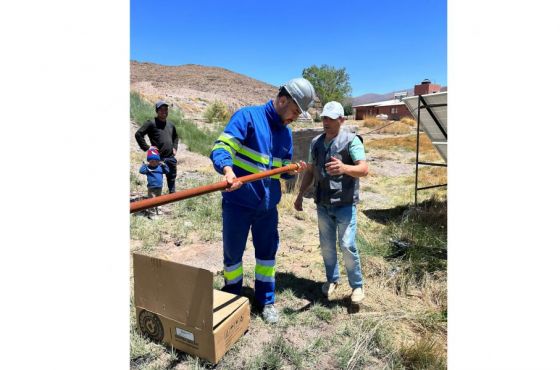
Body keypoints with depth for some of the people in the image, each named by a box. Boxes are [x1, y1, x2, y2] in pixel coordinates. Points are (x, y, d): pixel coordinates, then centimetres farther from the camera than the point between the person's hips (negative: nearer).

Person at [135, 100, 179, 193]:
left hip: (171, 158, 6)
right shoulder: (151, 123, -4)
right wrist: (146, 148, -10)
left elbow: (176, 137, 31)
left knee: (172, 178, 14)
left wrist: (174, 148, 17)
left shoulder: (171, 124, 15)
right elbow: (138, 134, -7)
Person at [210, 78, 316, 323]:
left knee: (267, 252, 15)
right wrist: (227, 169, -41)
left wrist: (292, 171, -6)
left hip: (268, 204, 5)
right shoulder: (247, 116, -10)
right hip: (238, 201, -5)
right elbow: (221, 146, -22)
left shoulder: (286, 132, 10)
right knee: (233, 253, 12)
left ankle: (266, 300, 35)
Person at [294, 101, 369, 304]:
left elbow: (364, 169, -19)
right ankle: (332, 279, 33)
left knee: (347, 245, -4)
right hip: (322, 204, 5)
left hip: (345, 204, -5)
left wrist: (343, 167, -39)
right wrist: (300, 194, 14)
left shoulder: (351, 140, -8)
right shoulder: (316, 142, 9)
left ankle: (357, 285, 16)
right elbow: (310, 171, 17)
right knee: (326, 245, 13)